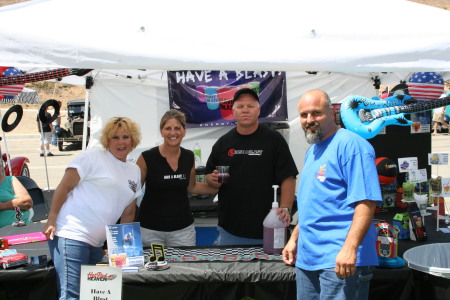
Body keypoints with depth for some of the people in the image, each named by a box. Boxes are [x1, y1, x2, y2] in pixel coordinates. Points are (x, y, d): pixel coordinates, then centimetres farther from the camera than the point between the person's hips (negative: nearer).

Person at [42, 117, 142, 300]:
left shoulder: (134, 171, 18)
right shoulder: (93, 157, -2)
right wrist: (51, 221, -11)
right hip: (71, 235, -7)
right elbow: (64, 188, -5)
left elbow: (128, 213, 21)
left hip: (97, 243, 7)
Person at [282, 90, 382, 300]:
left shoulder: (350, 145, -11)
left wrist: (350, 247, -26)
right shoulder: (312, 151, 17)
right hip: (306, 258, 9)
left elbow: (366, 201, -19)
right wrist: (294, 239, 22)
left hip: (339, 260, -9)